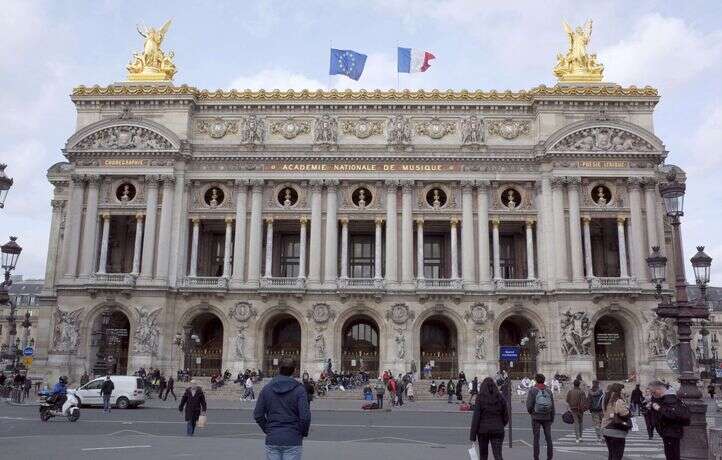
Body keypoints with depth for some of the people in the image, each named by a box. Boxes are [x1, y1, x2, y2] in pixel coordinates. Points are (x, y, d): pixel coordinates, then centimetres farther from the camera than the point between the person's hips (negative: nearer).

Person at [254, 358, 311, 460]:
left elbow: (258, 415, 2)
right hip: (293, 440, -2)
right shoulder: (299, 389, -8)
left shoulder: (266, 388, 2)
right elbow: (305, 416, -14)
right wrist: (304, 432, 2)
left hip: (272, 440, 3)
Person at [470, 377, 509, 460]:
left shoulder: (480, 398, -7)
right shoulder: (500, 398, 0)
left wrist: (473, 435, -7)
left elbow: (476, 417, -10)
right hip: (497, 430, 1)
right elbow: (506, 416, 4)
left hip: (483, 429, -1)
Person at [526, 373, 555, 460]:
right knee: (548, 437, 10)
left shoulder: (532, 390, -7)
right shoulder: (549, 391, 1)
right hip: (547, 417, 2)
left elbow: (529, 405, -11)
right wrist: (552, 419, 12)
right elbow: (552, 406, 3)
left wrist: (531, 412, 10)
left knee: (536, 438, 4)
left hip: (536, 417, -2)